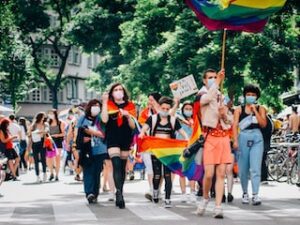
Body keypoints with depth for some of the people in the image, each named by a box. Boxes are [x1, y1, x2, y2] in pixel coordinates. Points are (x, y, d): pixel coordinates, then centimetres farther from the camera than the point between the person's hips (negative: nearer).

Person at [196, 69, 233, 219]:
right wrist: (217, 82, -24)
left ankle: (218, 207, -1)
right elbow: (208, 98, -25)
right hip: (209, 137, -5)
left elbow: (230, 121, 20)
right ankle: (205, 198, 15)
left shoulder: (222, 97, 18)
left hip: (223, 137, 5)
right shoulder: (202, 95, 2)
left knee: (221, 174, -1)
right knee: (209, 174, -11)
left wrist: (225, 114, -1)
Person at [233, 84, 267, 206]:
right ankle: (245, 193, 19)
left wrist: (255, 110, -3)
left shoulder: (260, 109, 12)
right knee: (243, 168, 5)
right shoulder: (239, 109, 9)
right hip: (243, 137, 1)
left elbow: (263, 124, -1)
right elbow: (235, 125, 2)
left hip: (257, 138, -1)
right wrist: (235, 140, -9)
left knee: (256, 168, -12)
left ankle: (255, 195, -17)